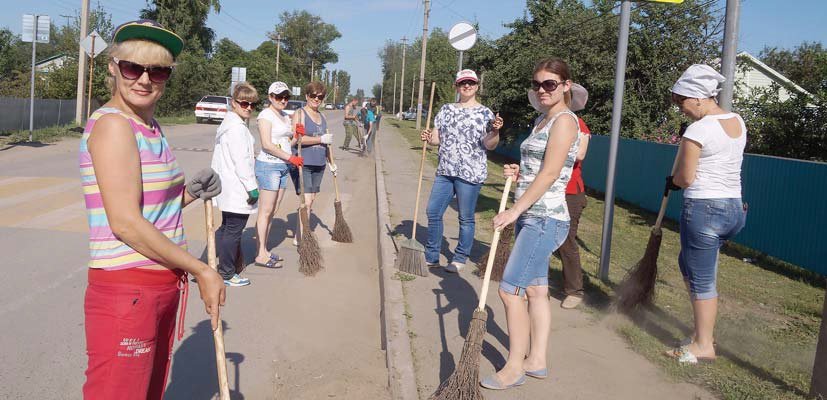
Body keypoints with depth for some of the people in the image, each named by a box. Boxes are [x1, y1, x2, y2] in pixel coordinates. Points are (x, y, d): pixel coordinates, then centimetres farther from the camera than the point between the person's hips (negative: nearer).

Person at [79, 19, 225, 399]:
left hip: (163, 287, 9)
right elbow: (125, 223, -22)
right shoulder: (112, 124, -15)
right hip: (125, 291, -9)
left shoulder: (150, 126, 12)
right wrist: (201, 271, -16)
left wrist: (190, 193, 0)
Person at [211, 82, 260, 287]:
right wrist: (252, 187, -18)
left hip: (228, 188, 11)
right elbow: (241, 161, -22)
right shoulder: (237, 128, -17)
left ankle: (221, 264, 33)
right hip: (237, 190, -11)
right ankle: (227, 274, 9)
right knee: (234, 230, -1)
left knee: (226, 227, 21)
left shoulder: (228, 124, 16)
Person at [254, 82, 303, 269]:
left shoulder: (285, 117, 18)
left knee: (272, 211, 10)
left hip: (283, 166, 8)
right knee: (265, 211, -5)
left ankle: (264, 251, 17)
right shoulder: (266, 115, -9)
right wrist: (290, 158, -18)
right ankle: (261, 255, -1)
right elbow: (267, 145, -18)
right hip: (268, 165, -8)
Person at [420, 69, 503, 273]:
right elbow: (438, 137, 14)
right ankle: (432, 256, 21)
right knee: (433, 212, 7)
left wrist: (495, 130, -26)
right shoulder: (446, 109, 12)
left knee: (466, 218, 3)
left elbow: (489, 145, -7)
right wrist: (429, 138, -8)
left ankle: (460, 259, 19)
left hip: (470, 173, -5)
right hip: (445, 171, 5)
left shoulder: (484, 113, -2)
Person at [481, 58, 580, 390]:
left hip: (545, 220, -9)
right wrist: (518, 173, 7)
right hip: (530, 216, 9)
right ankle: (537, 361, 23)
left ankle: (515, 368, 4)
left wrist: (515, 210, -21)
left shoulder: (564, 120, -12)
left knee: (510, 289, -8)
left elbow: (549, 174, -20)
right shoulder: (541, 120, 16)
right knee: (536, 290, 13)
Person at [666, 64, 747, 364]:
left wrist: (672, 181, 11)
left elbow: (685, 178, -11)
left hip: (704, 208, -9)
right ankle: (704, 328, 27)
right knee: (688, 262, 23)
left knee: (701, 279, 3)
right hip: (735, 208, 9)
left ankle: (704, 345, 14)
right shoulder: (738, 122, 9)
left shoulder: (697, 130, -16)